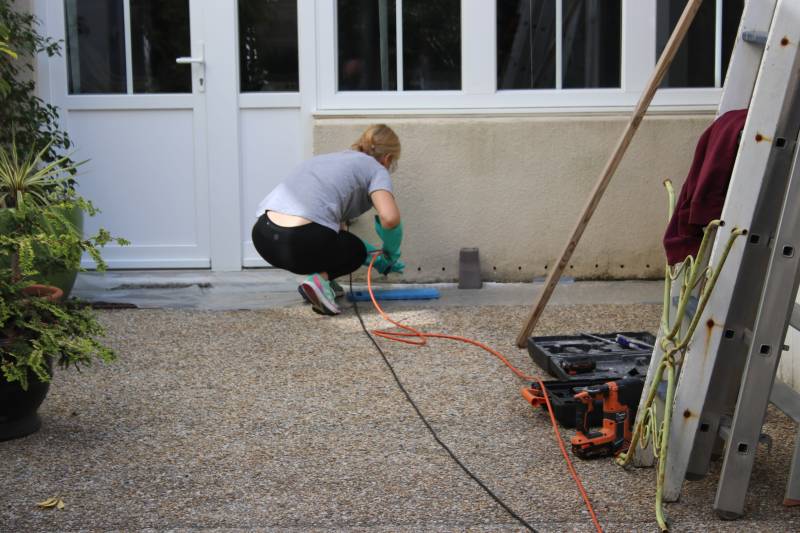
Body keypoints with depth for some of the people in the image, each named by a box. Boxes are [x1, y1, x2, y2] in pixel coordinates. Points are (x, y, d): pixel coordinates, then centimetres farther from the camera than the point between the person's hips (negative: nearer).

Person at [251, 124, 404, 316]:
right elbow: (390, 218, -8)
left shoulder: (331, 159, 33)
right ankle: (320, 279, -2)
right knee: (356, 251, 25)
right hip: (301, 243, -7)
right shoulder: (375, 169, 12)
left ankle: (324, 280, 24)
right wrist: (390, 253, 12)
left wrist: (377, 260, 46)